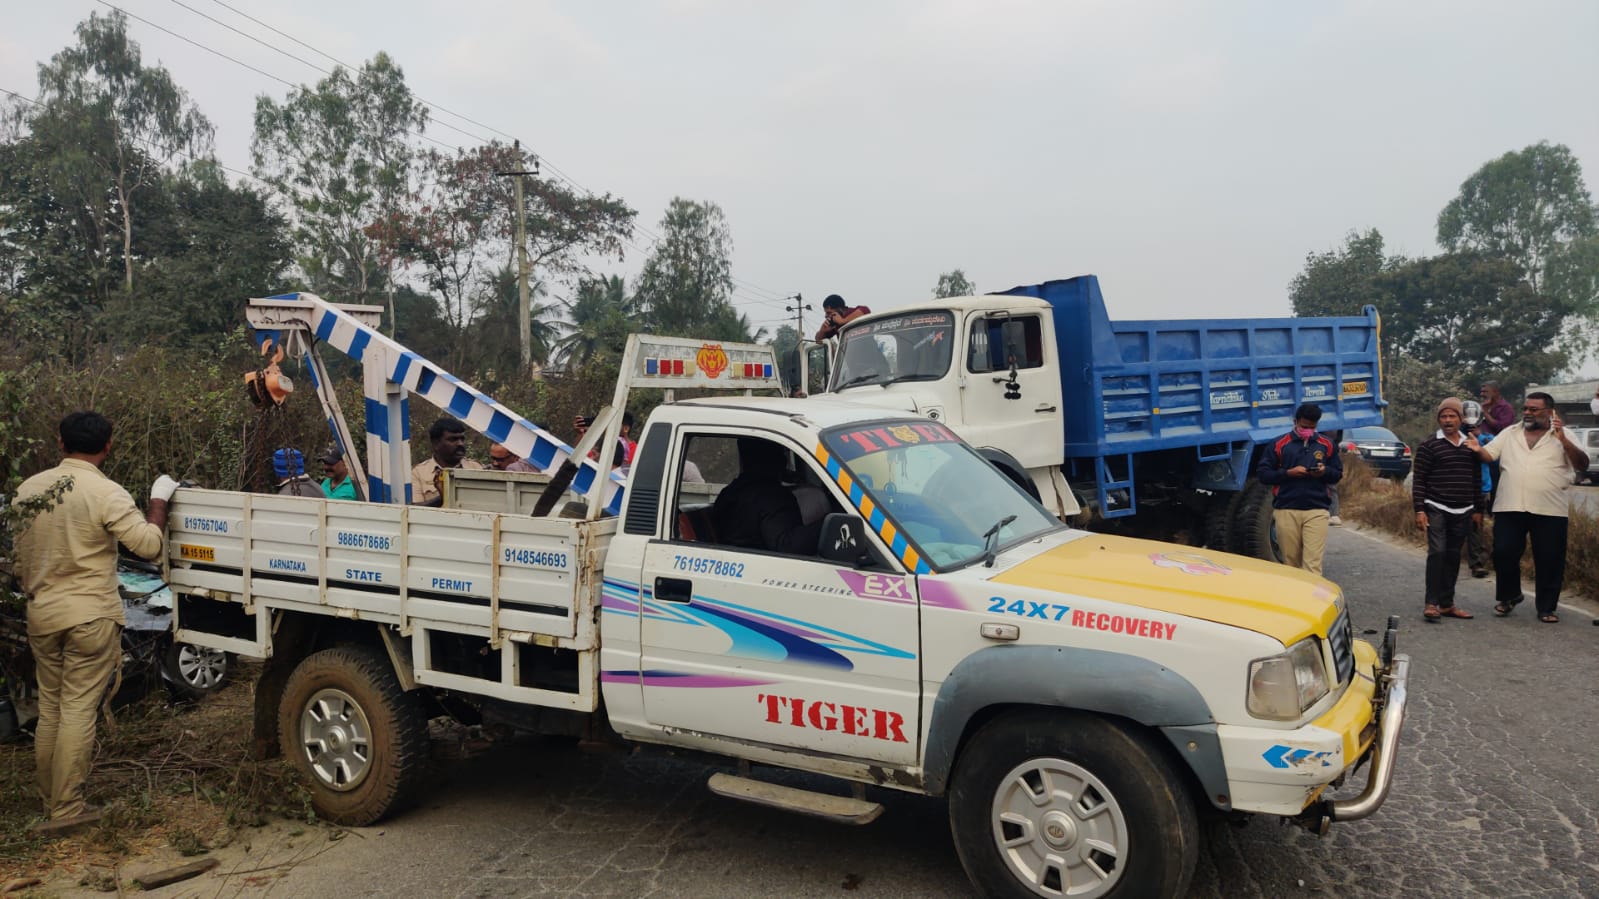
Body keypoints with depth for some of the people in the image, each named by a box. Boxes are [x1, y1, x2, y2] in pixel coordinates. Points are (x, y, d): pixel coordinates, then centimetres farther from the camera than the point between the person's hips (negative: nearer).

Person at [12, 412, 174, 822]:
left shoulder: (29, 488, 4)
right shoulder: (106, 493, -15)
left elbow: (18, 559, 11)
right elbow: (149, 544, -17)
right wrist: (158, 500, -4)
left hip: (41, 615, 6)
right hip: (91, 617, -6)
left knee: (49, 707, 17)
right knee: (79, 710, 0)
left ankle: (48, 799, 28)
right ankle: (66, 811, 5)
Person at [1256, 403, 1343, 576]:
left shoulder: (1326, 445, 12)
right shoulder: (1279, 444, 5)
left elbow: (1337, 474, 18)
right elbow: (1263, 474, 3)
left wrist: (1325, 471, -5)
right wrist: (1288, 473, -12)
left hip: (1317, 511, 0)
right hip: (1286, 511, 0)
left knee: (1313, 561, -8)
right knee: (1290, 561, 6)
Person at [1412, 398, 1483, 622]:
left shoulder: (1470, 446, 11)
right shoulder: (1429, 445, -2)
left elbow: (1477, 479, 17)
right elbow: (1418, 479, -5)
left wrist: (1478, 509, 14)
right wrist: (1419, 509, -12)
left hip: (1463, 512, 5)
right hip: (1436, 509, -4)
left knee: (1453, 556, 8)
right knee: (1437, 553, -12)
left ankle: (1447, 604, 16)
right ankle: (1431, 603, -9)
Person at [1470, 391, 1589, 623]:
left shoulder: (1562, 435, 5)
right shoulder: (1509, 433, 12)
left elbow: (1582, 465, -3)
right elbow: (1488, 455, 9)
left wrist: (1563, 440, -17)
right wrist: (1478, 450, -15)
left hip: (1550, 510, -1)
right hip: (1509, 508, 2)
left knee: (1549, 560, 3)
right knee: (1504, 553, 1)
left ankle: (1547, 607, 15)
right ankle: (1509, 596, 23)